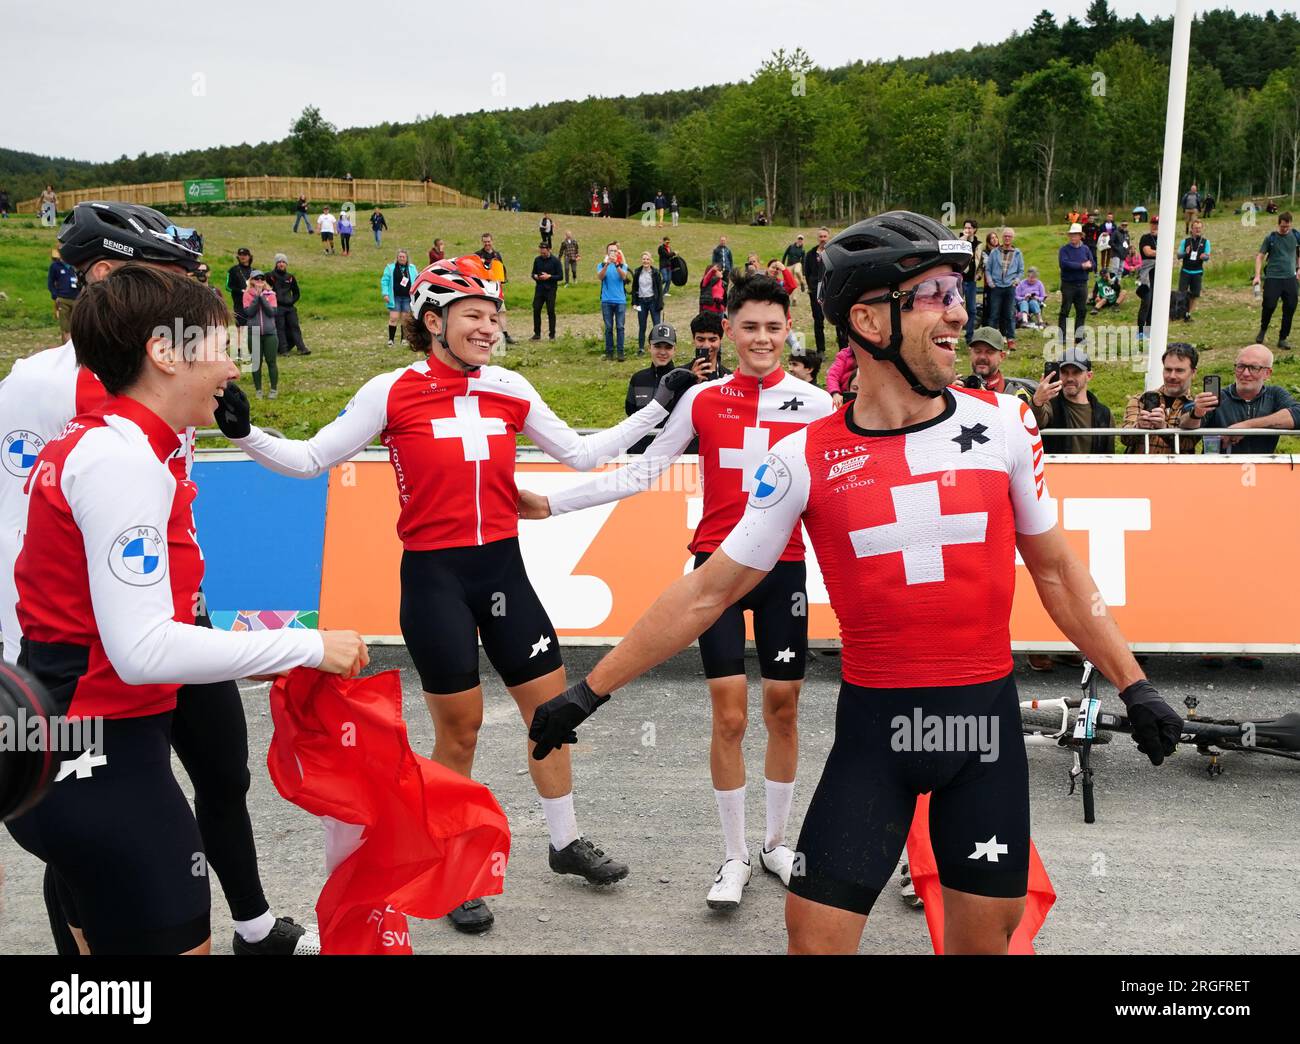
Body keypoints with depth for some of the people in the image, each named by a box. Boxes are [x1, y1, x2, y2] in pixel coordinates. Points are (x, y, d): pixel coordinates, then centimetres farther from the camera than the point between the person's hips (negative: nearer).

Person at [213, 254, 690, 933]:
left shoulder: (510, 390, 2)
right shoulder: (394, 392, -8)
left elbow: (582, 454, 11)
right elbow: (311, 459, -3)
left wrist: (658, 408, 8)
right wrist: (245, 434, -18)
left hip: (502, 567, 4)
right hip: (434, 575, -4)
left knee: (551, 703, 10)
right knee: (459, 728, 4)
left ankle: (567, 844, 32)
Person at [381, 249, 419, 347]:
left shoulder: (411, 268, 8)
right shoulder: (390, 268, 2)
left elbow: (417, 280, 10)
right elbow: (384, 281, 0)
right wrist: (385, 294, -9)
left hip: (407, 298, 2)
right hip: (395, 298, -2)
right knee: (393, 318, -6)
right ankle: (390, 339, 1)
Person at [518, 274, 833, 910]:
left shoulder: (814, 404, 0)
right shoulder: (702, 399, 1)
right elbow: (640, 474, 4)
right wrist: (552, 505, 1)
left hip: (784, 568, 1)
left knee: (783, 709, 9)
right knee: (728, 717, -1)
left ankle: (775, 843, 29)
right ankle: (734, 857, 15)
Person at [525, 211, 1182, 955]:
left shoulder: (1003, 424, -2)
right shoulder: (805, 459, -7)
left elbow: (1055, 570, 9)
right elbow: (708, 592, -2)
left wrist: (1133, 683, 9)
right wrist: (592, 691, -2)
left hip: (987, 717, 2)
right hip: (874, 725, -1)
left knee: (987, 934, 12)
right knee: (817, 935, 1)